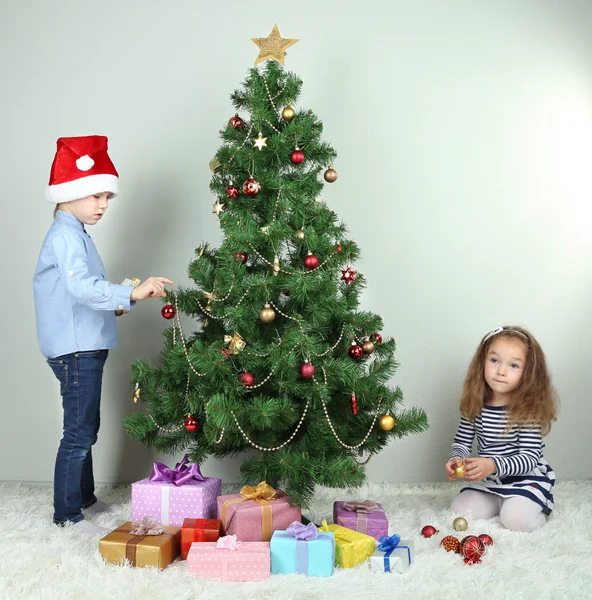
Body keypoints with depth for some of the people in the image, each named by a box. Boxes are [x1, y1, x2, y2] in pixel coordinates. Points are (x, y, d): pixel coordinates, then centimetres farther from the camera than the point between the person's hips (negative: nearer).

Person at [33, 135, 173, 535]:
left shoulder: (76, 233, 17)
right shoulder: (65, 235, -16)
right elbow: (82, 286, -31)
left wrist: (114, 305, 10)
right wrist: (132, 294, -37)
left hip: (85, 347, 10)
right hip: (75, 349, -10)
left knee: (87, 429, 19)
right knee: (79, 433, -4)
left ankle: (85, 497, 33)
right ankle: (67, 514, 6)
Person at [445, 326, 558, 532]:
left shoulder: (528, 409, -18)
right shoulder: (475, 406, -4)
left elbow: (530, 458, -21)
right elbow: (462, 442, 5)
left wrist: (493, 465, -36)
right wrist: (456, 460, -18)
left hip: (526, 477, -5)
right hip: (488, 481, 5)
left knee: (516, 519, -28)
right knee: (460, 509, -13)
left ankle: (536, 506, 6)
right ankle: (503, 502, 13)